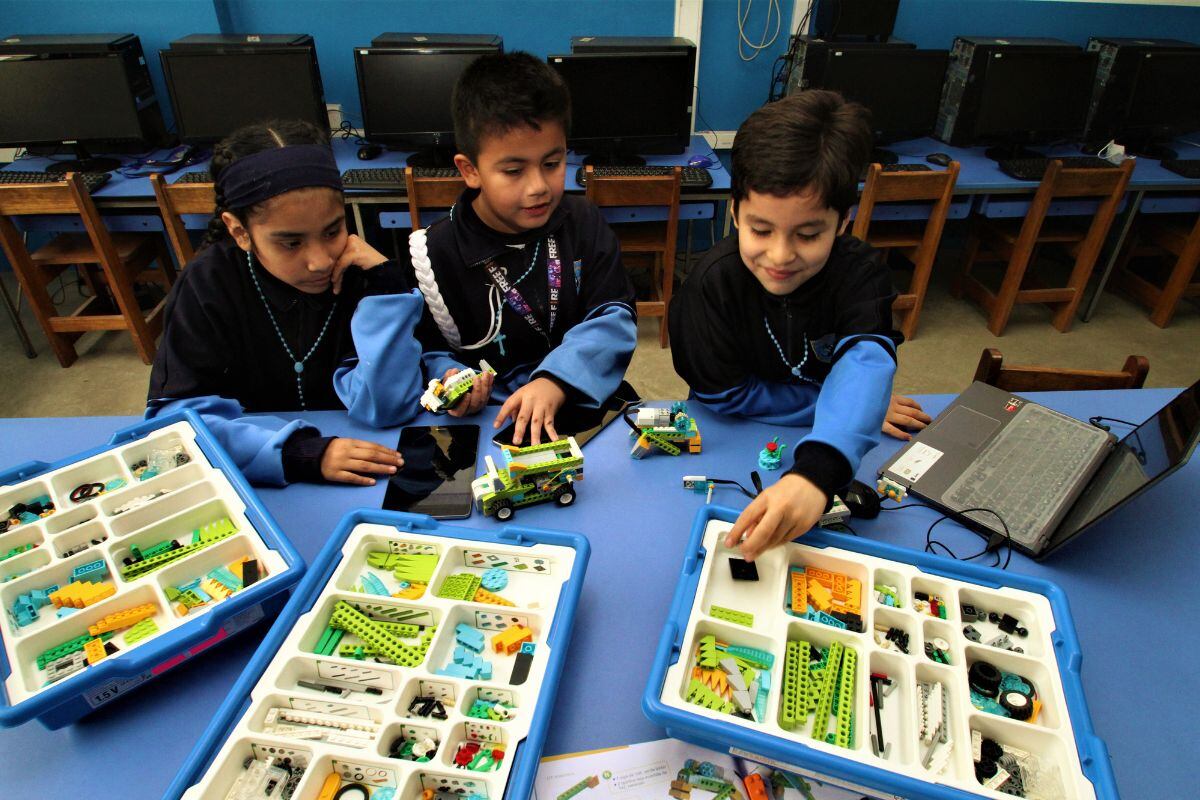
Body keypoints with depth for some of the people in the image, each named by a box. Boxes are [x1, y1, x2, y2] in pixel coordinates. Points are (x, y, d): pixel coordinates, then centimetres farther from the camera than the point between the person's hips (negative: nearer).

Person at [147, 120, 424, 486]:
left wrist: (385, 286, -25)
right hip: (254, 488, 1)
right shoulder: (207, 286, -11)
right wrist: (302, 454, -31)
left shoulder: (359, 272, -12)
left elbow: (387, 407, -17)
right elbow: (175, 414, -18)